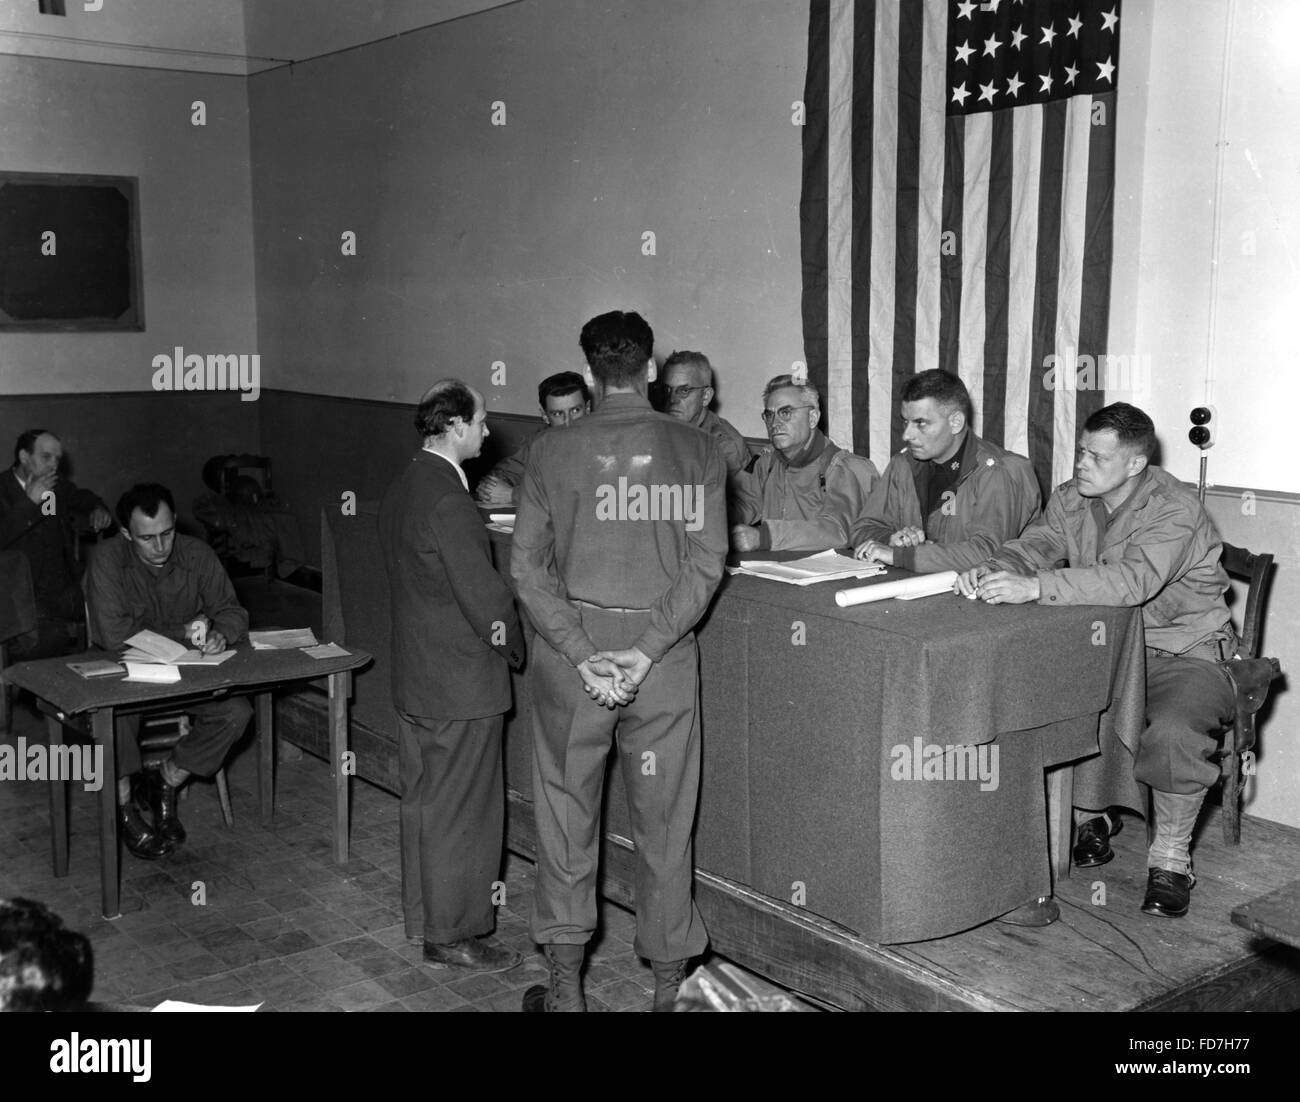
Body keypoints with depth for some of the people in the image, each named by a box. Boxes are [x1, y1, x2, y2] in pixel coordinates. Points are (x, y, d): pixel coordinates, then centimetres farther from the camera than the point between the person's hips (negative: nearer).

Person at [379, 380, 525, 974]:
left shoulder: (401, 488, 8)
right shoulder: (448, 500, -22)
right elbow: (482, 592, -21)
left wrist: (493, 624, 12)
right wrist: (513, 643, -4)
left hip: (414, 678, 10)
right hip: (461, 683, -10)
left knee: (424, 803, 18)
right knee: (463, 812, 3)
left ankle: (424, 918, 31)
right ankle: (454, 936, 14)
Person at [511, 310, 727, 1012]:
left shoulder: (551, 454, -3)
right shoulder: (699, 452, -2)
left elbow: (527, 567, -7)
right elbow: (705, 565, -8)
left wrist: (582, 654, -10)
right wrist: (646, 650, -11)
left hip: (570, 651, 0)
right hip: (665, 661, 1)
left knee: (566, 816, 13)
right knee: (664, 822, 12)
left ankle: (566, 987, 22)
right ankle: (668, 984, 23)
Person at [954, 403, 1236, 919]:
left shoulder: (1174, 511, -21)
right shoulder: (1072, 499, 2)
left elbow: (1131, 581, -37)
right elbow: (1031, 546, -6)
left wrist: (1034, 587, -47)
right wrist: (994, 570, -31)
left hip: (1185, 653, -6)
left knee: (1173, 732, -34)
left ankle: (1170, 857, -9)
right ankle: (1091, 814, 4)